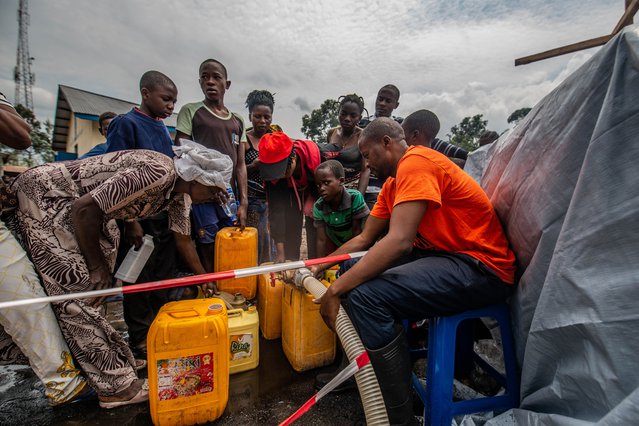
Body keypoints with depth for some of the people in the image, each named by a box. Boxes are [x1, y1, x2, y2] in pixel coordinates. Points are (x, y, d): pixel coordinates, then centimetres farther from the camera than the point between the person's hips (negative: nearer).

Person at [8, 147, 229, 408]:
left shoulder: (180, 192, -1)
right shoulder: (157, 172, -30)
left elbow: (182, 238, 8)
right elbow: (84, 209, -29)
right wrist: (95, 264, -15)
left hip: (69, 202, 9)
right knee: (78, 291, -9)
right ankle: (116, 386, -2)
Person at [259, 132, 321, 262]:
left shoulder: (316, 153, -41)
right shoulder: (272, 173, -33)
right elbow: (276, 211, -30)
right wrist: (280, 253, -31)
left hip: (317, 194, -1)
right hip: (291, 194, 1)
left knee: (314, 230, -9)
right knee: (290, 230, -5)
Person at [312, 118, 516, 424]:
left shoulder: (416, 161, -15)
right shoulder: (392, 183, 13)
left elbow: (399, 241, -27)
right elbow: (364, 239, 14)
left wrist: (335, 290, -23)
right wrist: (317, 268, 9)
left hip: (481, 267, -10)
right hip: (441, 257, 10)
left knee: (365, 295, -25)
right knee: (358, 270, 10)